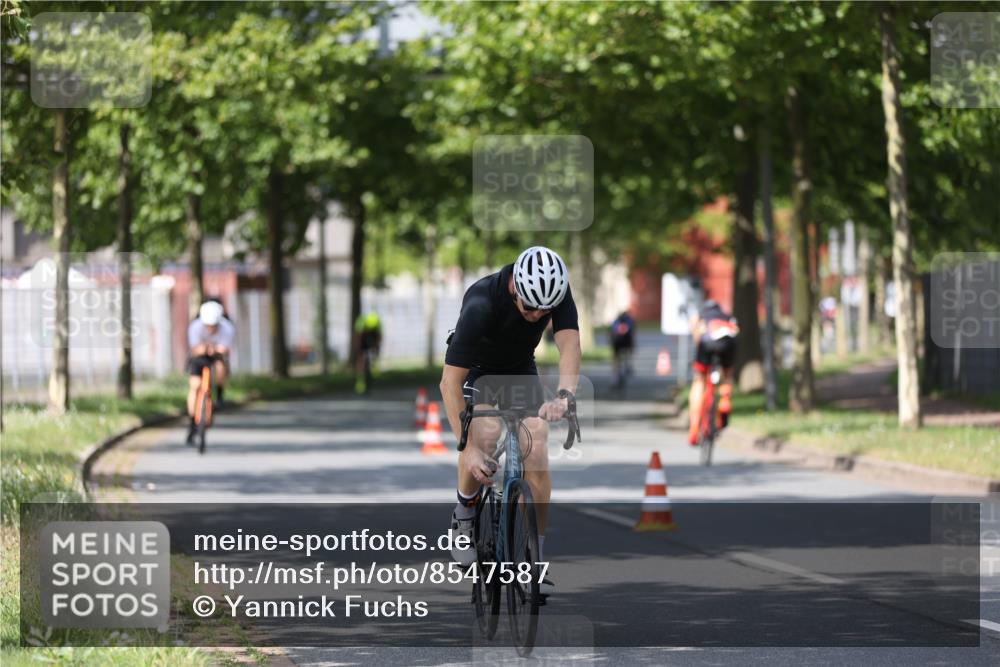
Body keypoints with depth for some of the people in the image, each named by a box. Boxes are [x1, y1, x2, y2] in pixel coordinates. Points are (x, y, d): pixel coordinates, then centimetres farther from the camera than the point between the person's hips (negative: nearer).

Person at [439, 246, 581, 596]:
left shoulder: (557, 292, -27)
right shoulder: (481, 304, -38)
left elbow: (570, 346, -37)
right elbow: (450, 383, -37)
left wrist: (564, 395, -58)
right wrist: (469, 448, -44)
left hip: (520, 370, 3)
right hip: (475, 370, -3)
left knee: (537, 454, -15)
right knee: (486, 434, -32)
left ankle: (535, 560, -5)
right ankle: (465, 515, -6)